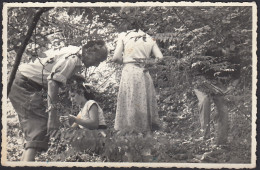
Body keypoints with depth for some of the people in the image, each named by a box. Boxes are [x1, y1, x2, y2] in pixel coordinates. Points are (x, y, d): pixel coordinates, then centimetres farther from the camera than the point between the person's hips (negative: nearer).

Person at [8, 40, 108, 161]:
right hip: (24, 85, -10)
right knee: (40, 126, -18)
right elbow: (53, 82, -28)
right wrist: (52, 113, -31)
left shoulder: (75, 52, 9)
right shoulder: (73, 58, -19)